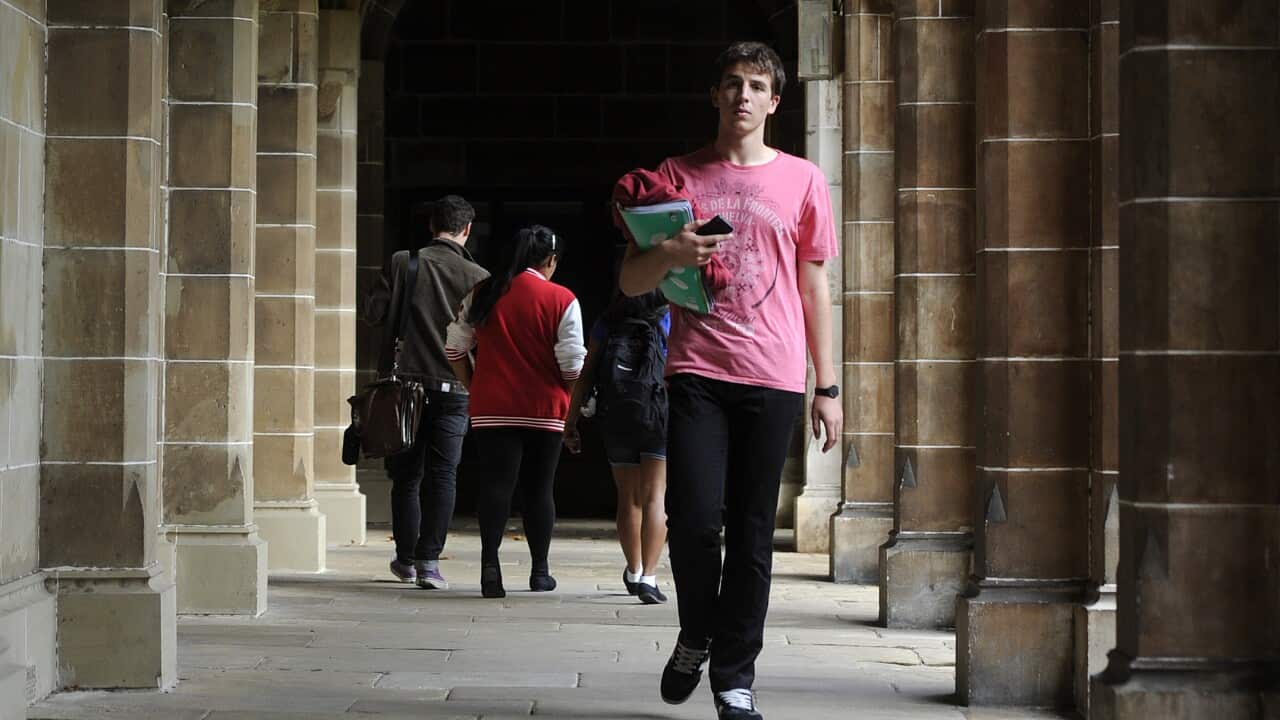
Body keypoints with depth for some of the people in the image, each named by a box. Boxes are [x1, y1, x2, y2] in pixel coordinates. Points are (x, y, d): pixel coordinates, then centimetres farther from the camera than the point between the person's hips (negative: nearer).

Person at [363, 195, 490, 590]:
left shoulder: (402, 263, -3)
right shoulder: (477, 276, -5)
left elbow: (373, 313, -4)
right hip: (452, 387, -1)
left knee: (406, 475, 12)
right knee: (442, 476, 3)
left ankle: (406, 558, 19)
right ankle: (429, 560, -4)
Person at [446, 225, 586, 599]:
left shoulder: (483, 295, 3)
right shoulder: (561, 300, -6)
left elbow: (455, 348, 8)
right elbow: (572, 364, -9)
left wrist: (472, 386, 19)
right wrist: (573, 400, 8)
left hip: (492, 409, 1)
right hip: (544, 409, -1)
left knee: (497, 481, -2)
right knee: (539, 487, 9)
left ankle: (489, 563, -20)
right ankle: (539, 571, 19)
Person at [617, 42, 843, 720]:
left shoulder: (801, 180, 9)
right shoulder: (677, 175, 9)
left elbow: (814, 288, 12)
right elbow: (630, 281, 9)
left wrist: (828, 387, 8)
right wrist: (671, 253, -14)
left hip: (773, 379, 0)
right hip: (697, 372, 0)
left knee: (753, 532, 2)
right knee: (693, 516, -12)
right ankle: (695, 636, 16)